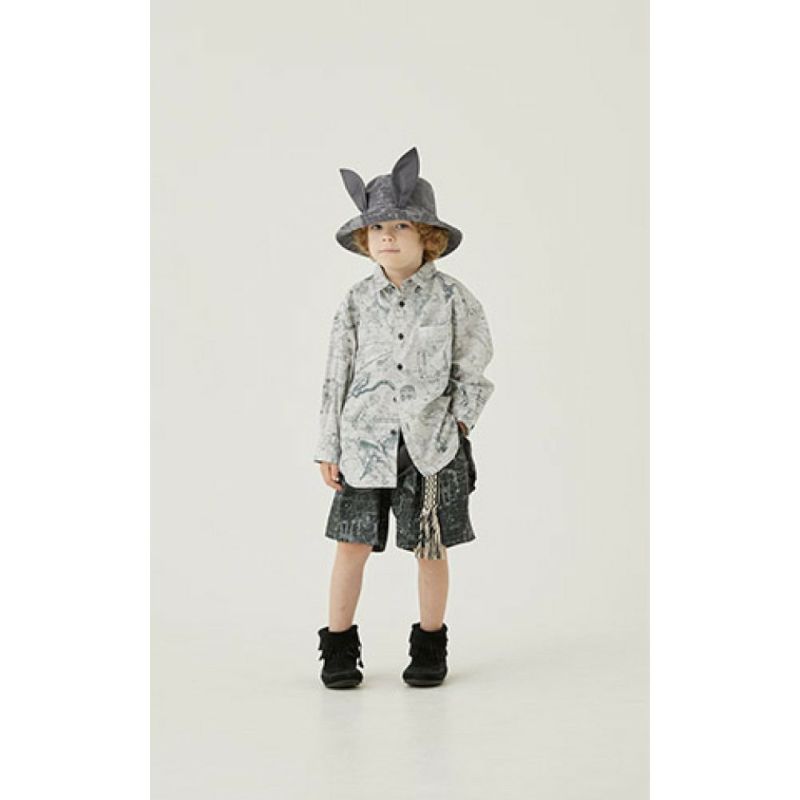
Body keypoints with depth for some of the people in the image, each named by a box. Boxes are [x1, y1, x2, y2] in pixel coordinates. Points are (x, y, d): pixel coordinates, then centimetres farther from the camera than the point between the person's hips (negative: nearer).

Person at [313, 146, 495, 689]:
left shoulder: (452, 297, -2)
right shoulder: (357, 302, 2)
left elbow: (473, 368, 8)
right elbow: (337, 375, 5)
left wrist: (460, 420, -2)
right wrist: (329, 448, 3)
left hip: (431, 442, -1)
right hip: (366, 440, 1)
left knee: (431, 547, 7)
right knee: (353, 543, 2)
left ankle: (431, 646, 23)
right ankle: (339, 647, 16)